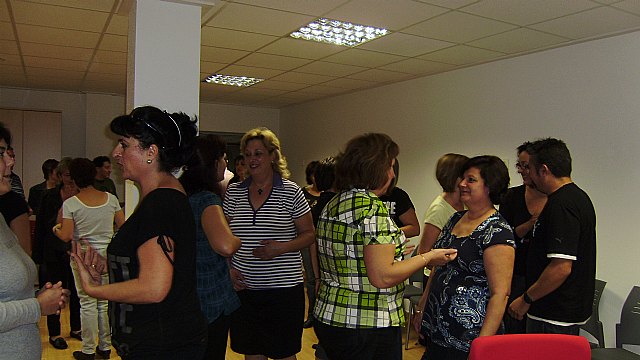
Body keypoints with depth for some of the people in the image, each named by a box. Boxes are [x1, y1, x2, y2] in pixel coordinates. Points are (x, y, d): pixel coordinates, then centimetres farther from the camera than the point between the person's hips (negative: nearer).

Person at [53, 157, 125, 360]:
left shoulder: (70, 203, -10)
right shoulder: (111, 199, -2)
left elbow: (66, 236, -11)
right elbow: (122, 227, 3)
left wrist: (56, 229, 10)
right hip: (108, 255, 3)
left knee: (88, 303, 6)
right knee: (105, 303, 12)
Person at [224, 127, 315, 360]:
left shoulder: (290, 192, -4)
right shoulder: (234, 192, 5)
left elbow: (308, 235, -1)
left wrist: (281, 248, -17)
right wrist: (228, 269, -2)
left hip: (284, 288, -3)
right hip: (243, 288, 3)